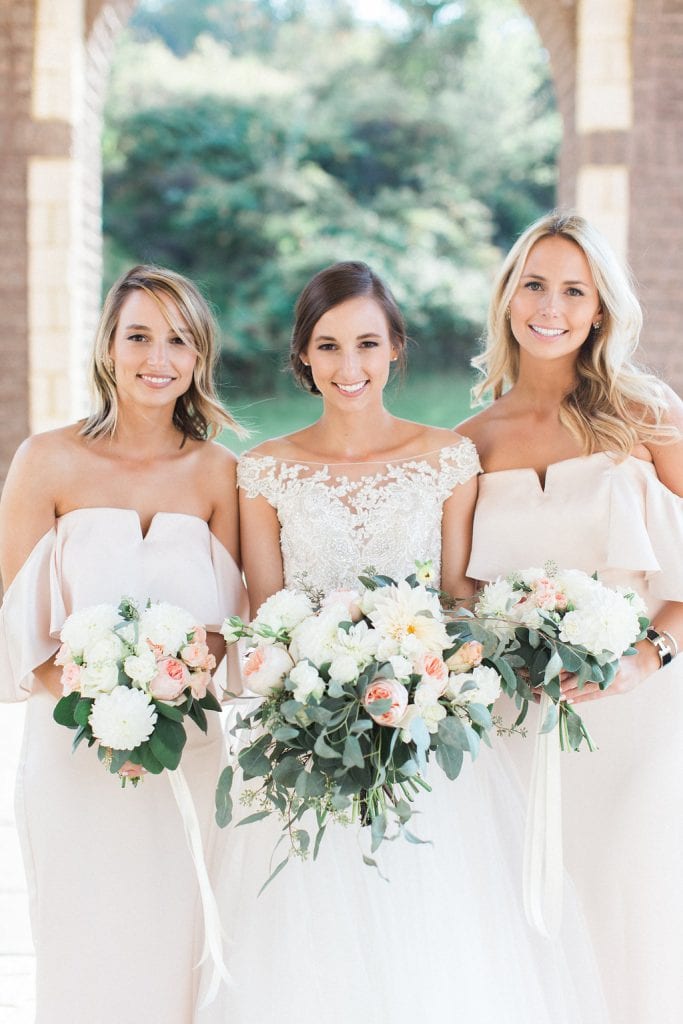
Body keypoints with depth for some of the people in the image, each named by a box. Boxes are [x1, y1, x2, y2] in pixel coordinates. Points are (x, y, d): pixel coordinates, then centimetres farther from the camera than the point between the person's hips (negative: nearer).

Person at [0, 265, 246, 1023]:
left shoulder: (217, 471, 3)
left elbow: (230, 626, 4)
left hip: (190, 754, 2)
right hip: (75, 753, -1)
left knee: (178, 951, 7)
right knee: (85, 955, 5)